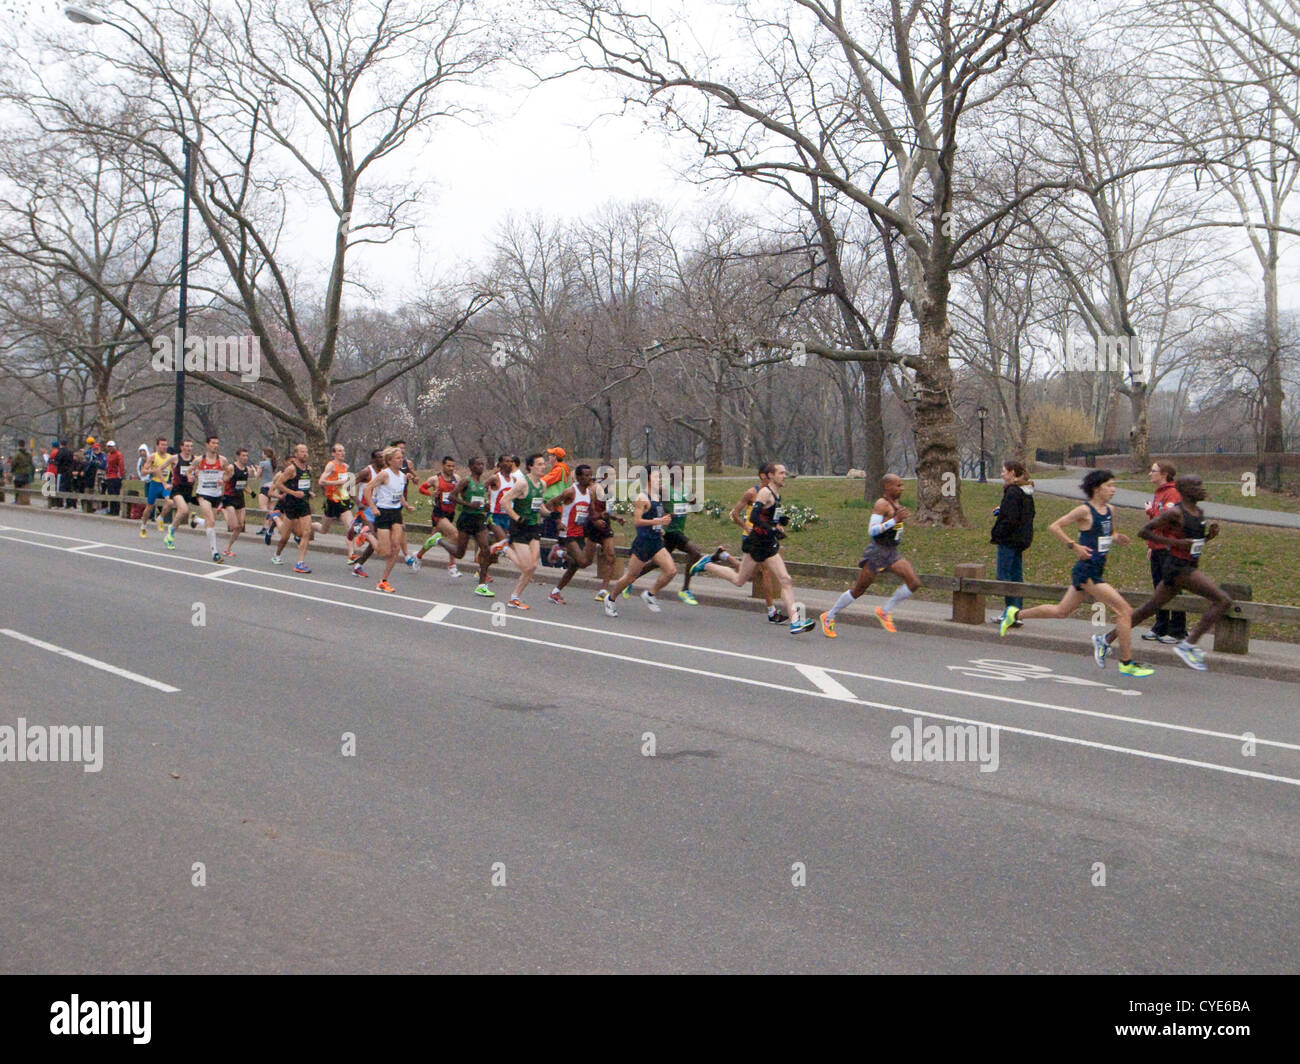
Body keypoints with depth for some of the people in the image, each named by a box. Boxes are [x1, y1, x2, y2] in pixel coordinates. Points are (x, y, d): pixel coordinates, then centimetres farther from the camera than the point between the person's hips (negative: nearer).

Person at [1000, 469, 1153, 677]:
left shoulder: (1109, 510, 10)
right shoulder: (1085, 511, -13)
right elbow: (1054, 527, -11)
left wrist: (1117, 538, 2)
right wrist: (1074, 546, -17)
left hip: (1097, 571, 9)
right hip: (1086, 571, -9)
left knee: (1061, 612, 19)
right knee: (1124, 610, -11)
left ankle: (1016, 614, 33)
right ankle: (1127, 663, -4)